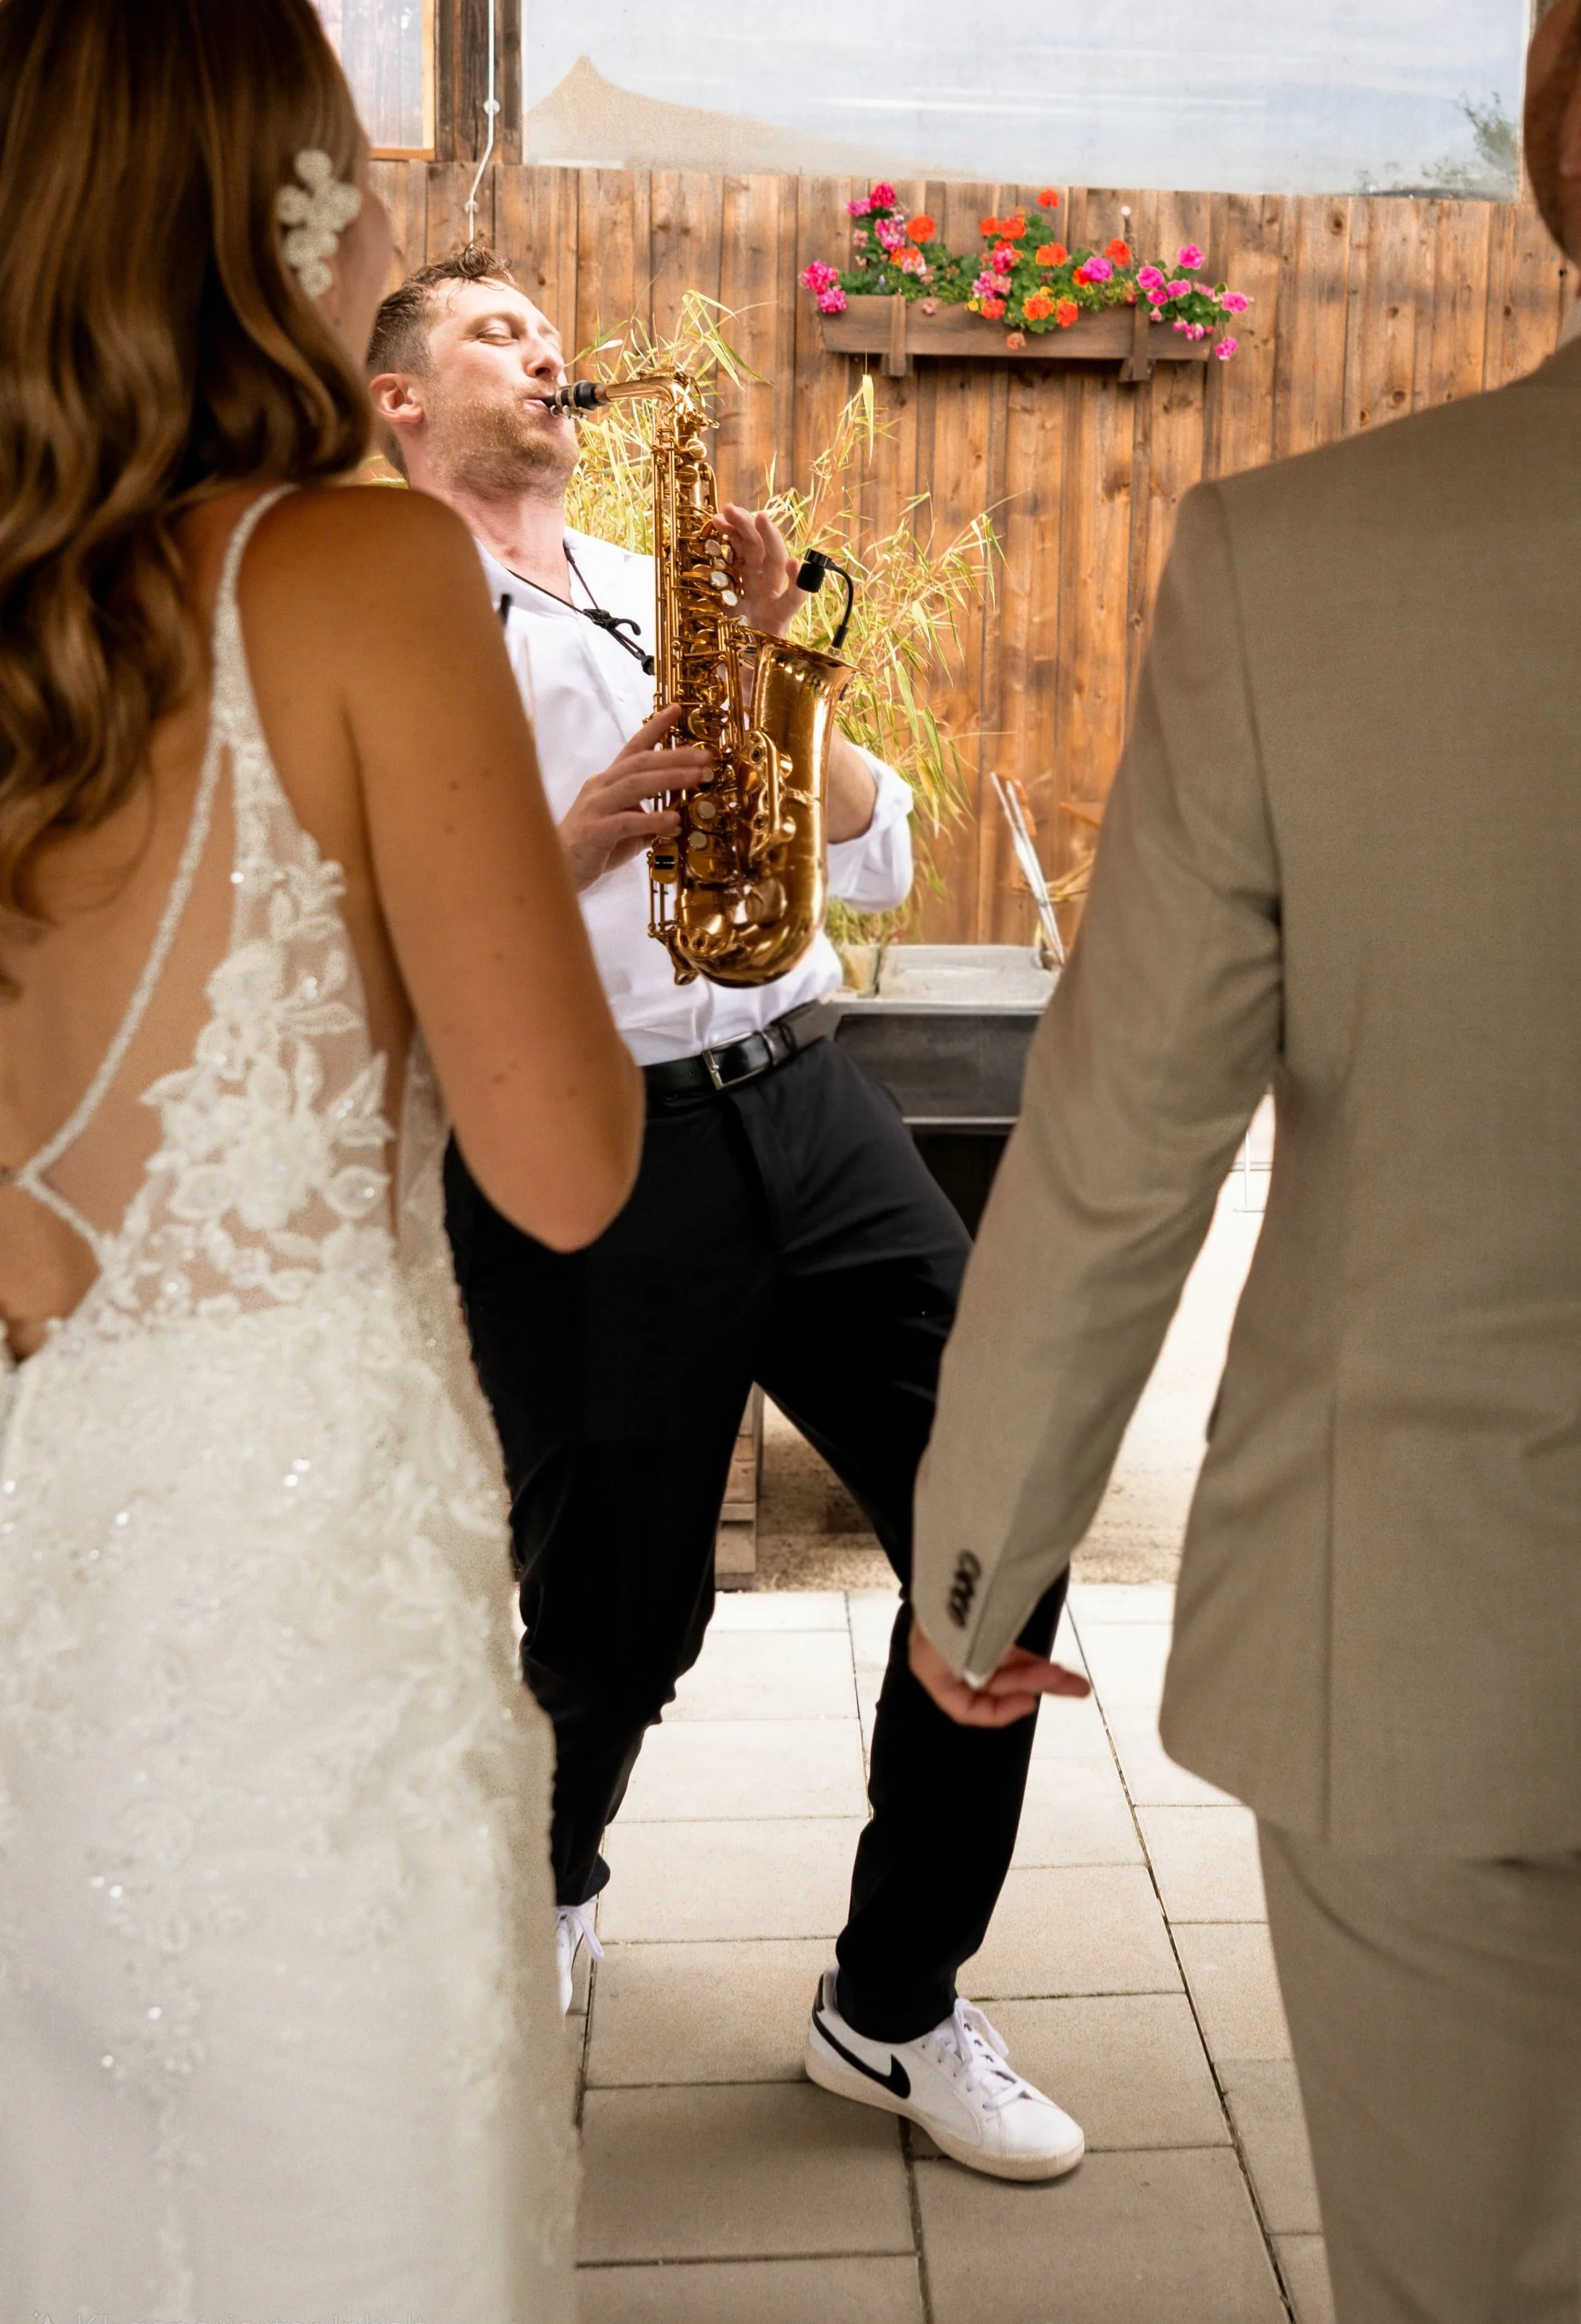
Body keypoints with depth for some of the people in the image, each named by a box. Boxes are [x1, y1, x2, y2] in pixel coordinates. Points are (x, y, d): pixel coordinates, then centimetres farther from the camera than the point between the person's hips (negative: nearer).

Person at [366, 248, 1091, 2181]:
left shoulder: (673, 590, 21)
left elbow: (877, 861, 14)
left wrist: (766, 669, 1)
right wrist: (570, 842, -17)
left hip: (803, 1108, 5)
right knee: (619, 1633, 4)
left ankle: (895, 2005, 18)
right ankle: (540, 1880, 41)